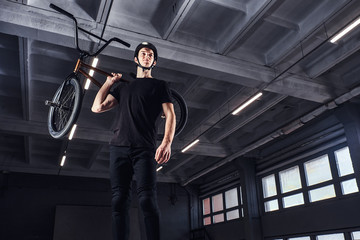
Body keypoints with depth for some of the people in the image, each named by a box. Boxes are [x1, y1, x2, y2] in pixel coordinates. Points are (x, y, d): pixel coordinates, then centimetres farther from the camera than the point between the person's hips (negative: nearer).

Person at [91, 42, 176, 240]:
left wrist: (166, 143, -14)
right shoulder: (123, 86, 25)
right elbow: (97, 107, 16)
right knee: (119, 201, -1)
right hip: (119, 147, 4)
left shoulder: (159, 85, 16)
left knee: (147, 200, -14)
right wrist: (109, 82, 20)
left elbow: (170, 115, 2)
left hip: (144, 149, -3)